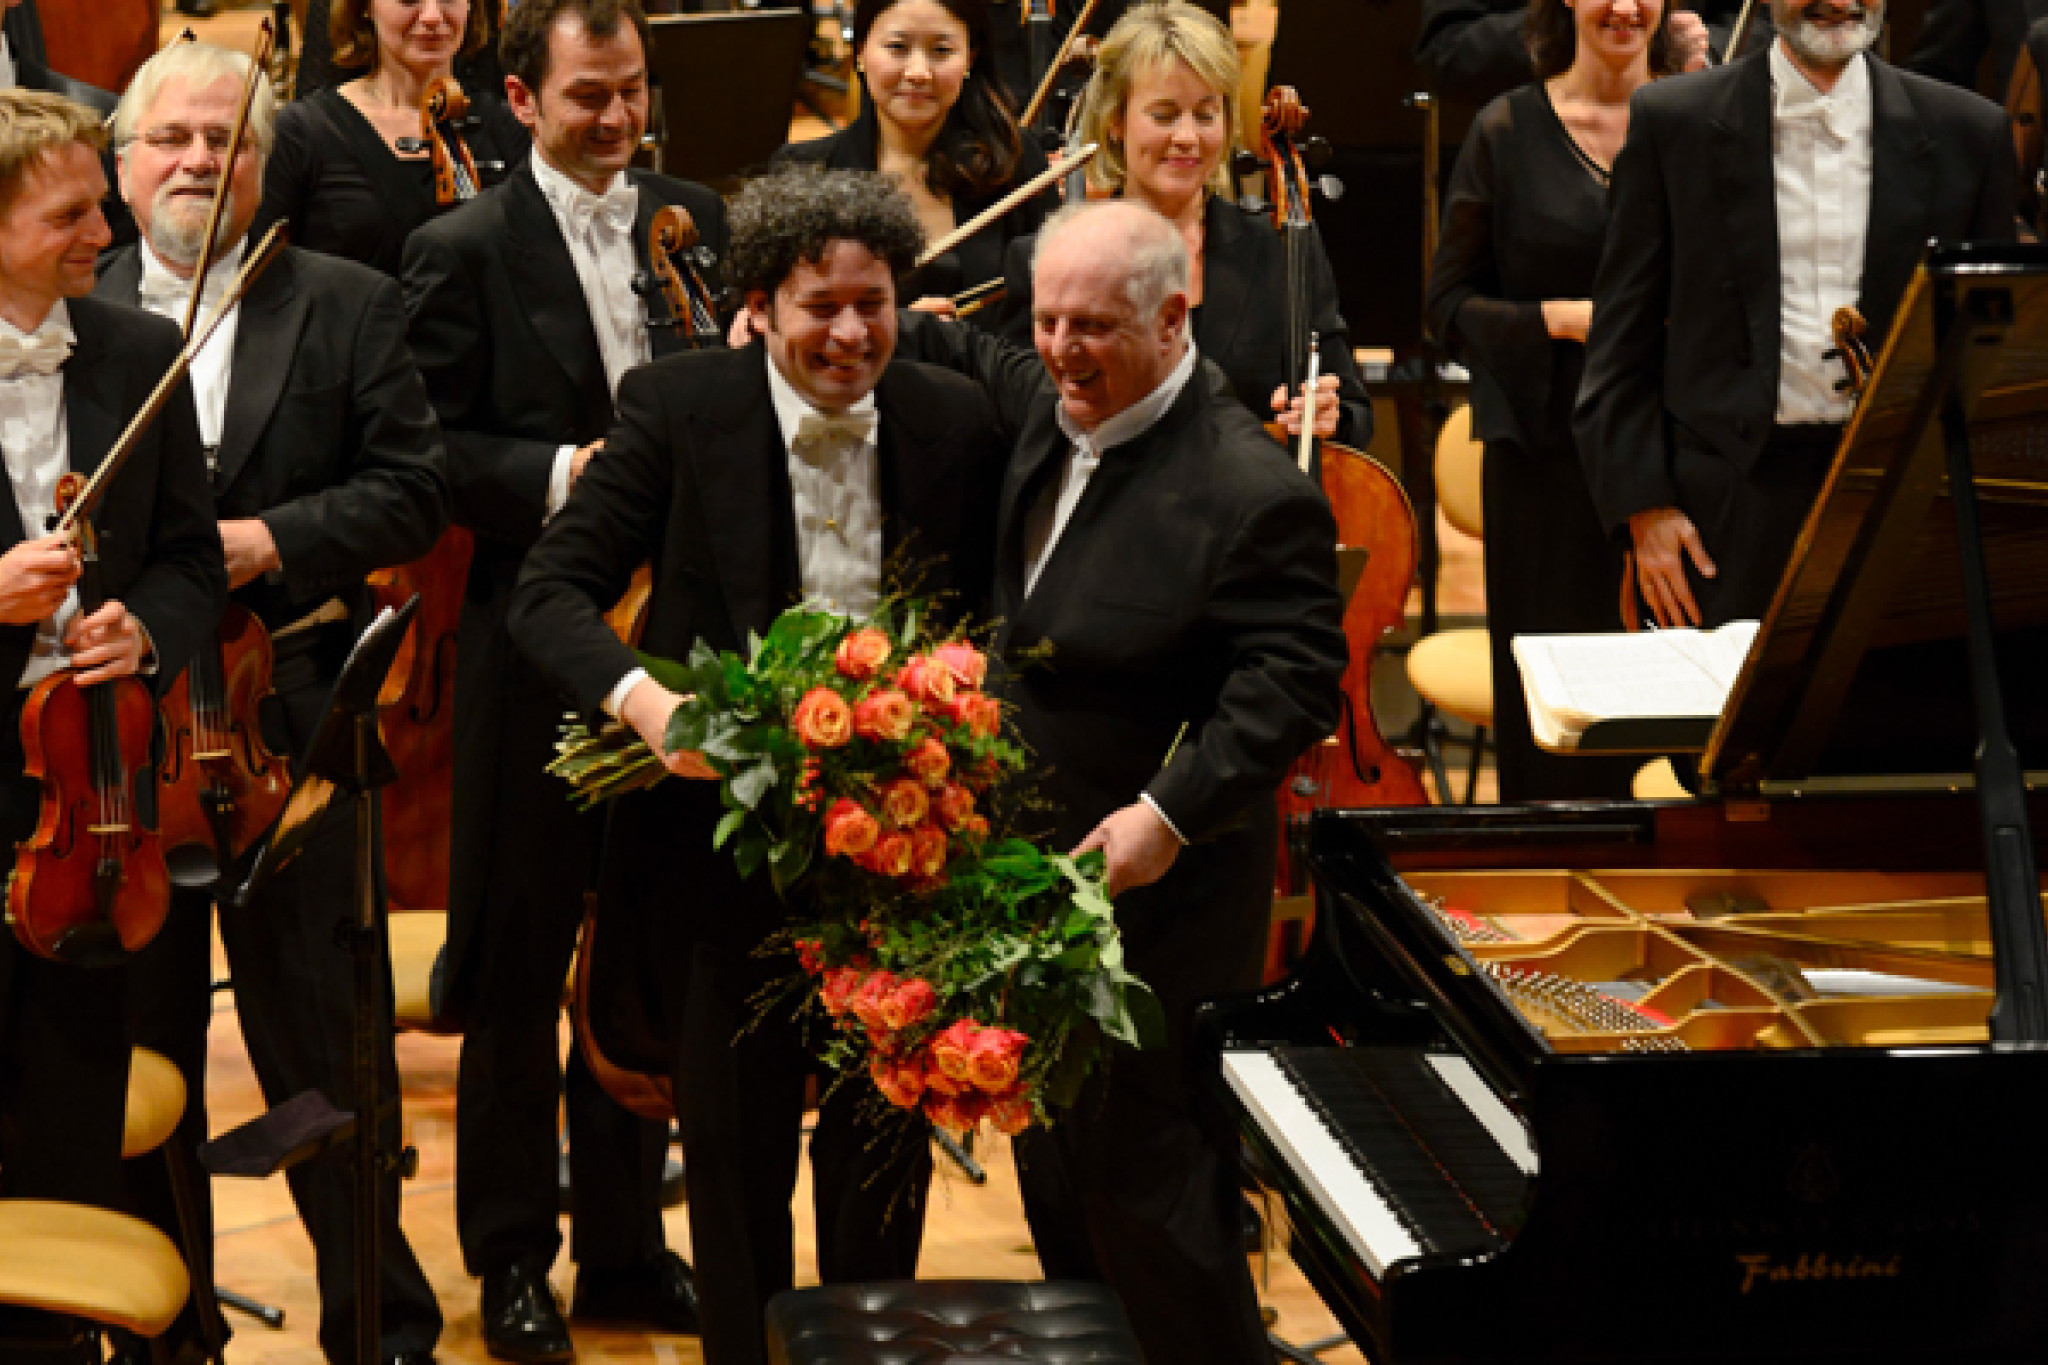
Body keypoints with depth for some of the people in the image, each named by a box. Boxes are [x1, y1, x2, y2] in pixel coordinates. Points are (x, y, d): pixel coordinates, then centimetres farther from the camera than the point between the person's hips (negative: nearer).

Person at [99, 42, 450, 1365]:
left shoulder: (351, 307, 3)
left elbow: (414, 488, -3)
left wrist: (273, 539, -16)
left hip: (288, 721, -1)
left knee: (326, 1042, 7)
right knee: (136, 1043, 11)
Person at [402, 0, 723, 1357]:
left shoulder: (698, 225, 8)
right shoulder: (464, 251, -4)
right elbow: (437, 453, -9)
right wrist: (559, 472, -23)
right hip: (534, 651, -4)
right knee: (518, 969, 7)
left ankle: (627, 1242, 27)